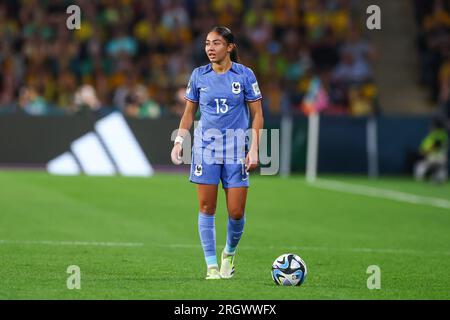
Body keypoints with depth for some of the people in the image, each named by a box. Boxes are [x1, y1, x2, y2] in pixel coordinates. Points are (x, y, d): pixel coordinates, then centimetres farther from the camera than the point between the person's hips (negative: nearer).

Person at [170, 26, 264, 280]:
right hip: (205, 148, 1)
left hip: (236, 149, -1)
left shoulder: (245, 75, -1)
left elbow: (257, 114, 2)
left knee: (236, 212, -3)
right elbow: (189, 112, 13)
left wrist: (254, 149, -6)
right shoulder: (199, 75, 5)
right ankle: (212, 265, 5)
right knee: (207, 208, -3)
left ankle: (229, 253, 24)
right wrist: (179, 140, 1)